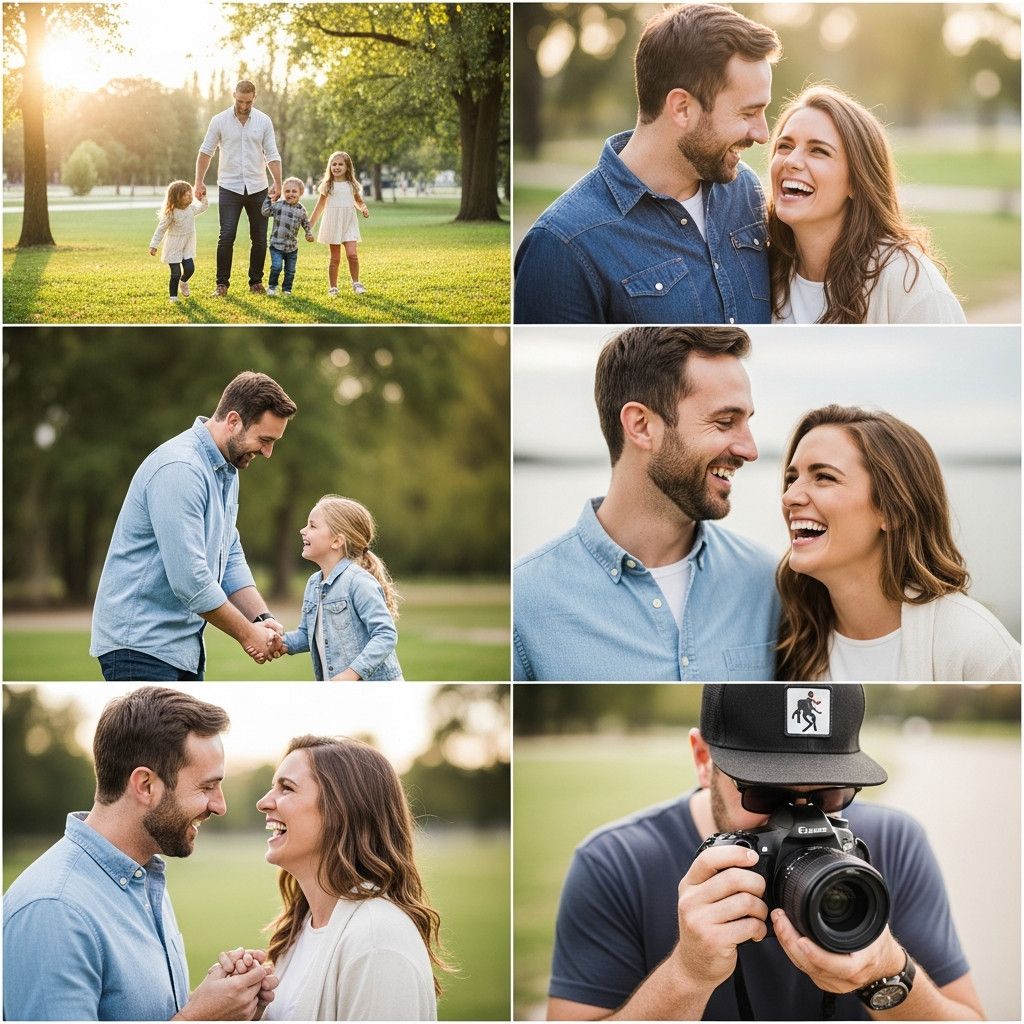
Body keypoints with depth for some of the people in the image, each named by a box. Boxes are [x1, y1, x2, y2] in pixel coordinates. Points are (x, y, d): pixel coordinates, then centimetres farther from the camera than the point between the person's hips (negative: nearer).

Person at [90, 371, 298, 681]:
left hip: (183, 643, 10)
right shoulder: (179, 469, -20)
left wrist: (262, 618, 2)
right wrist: (247, 633, -14)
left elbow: (230, 559, 18)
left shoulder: (226, 472, 13)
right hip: (139, 643, -10)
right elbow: (189, 577, -24)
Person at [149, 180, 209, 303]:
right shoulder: (171, 213, -19)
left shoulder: (192, 208, -2)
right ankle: (173, 296, 9)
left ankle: (183, 282, 29)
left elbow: (203, 207, 19)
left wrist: (203, 197, 1)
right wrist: (153, 245, -15)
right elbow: (161, 229, -14)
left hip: (187, 247, 5)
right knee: (176, 273, -6)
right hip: (173, 248, -5)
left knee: (190, 268, -5)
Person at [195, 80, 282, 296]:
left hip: (257, 189, 2)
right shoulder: (220, 121, -1)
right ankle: (222, 283, -4)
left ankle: (256, 282, 16)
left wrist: (278, 182, -7)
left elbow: (272, 155, 4)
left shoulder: (264, 121, 2)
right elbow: (205, 152, 5)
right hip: (229, 188, -2)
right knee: (226, 236, -10)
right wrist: (199, 182, 0)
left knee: (259, 238, 4)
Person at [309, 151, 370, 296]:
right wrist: (310, 224, 11)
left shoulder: (352, 185, 7)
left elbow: (359, 201, 17)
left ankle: (356, 283, 1)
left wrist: (364, 208, -6)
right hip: (332, 224, -1)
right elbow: (320, 205, 10)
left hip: (349, 224, 1)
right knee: (335, 258, 2)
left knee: (352, 254, -14)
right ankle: (332, 287, 12)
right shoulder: (327, 185, 4)